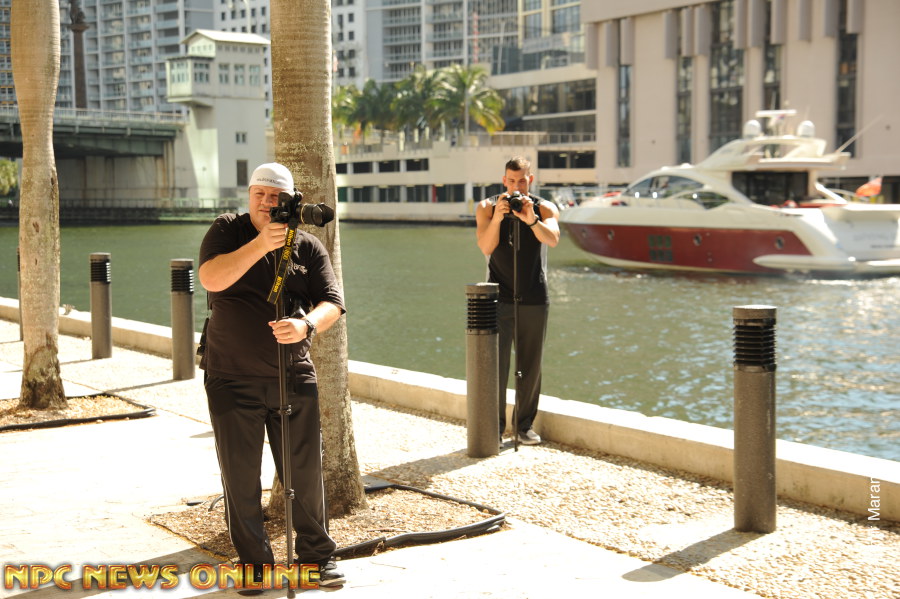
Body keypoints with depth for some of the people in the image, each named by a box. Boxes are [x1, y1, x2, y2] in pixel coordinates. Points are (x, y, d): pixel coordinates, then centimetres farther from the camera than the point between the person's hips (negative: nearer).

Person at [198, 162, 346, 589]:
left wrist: (307, 325, -25)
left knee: (305, 470, 3)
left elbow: (332, 303, -3)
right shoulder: (227, 231, 1)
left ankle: (317, 555, 16)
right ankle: (253, 562, 16)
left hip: (293, 377, 1)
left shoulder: (308, 246, 5)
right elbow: (211, 279, -18)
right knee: (240, 474, 4)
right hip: (231, 378, -1)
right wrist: (260, 245, -28)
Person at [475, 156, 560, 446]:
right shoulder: (487, 208, 3)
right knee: (495, 363, -4)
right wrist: (497, 217, -26)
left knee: (530, 366, 6)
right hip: (499, 299, -1)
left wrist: (531, 220, -34)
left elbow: (552, 239, -17)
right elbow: (486, 247, -11)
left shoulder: (544, 208, 3)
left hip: (534, 299, 1)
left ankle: (525, 424, 16)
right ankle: (494, 425, 4)